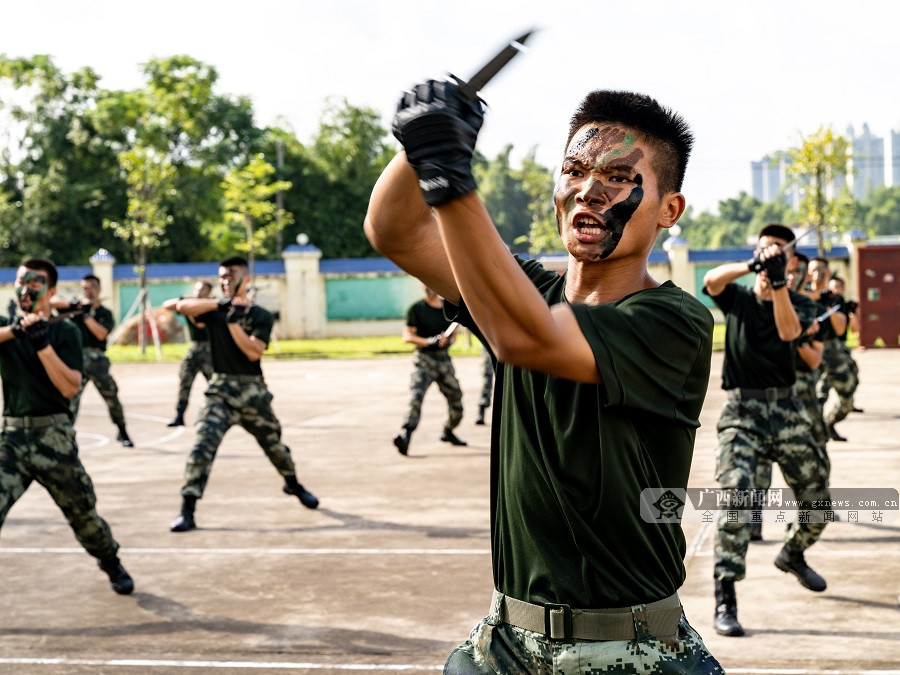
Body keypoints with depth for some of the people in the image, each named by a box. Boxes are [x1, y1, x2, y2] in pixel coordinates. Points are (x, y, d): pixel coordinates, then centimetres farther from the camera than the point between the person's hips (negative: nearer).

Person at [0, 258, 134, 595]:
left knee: (83, 512, 10)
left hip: (53, 436, -1)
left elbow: (70, 387, -11)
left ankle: (112, 565, 35)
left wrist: (43, 345, -20)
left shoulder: (65, 333, 1)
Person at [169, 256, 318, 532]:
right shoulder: (215, 310, 2)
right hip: (221, 391, -1)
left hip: (253, 392, 1)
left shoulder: (261, 316, 0)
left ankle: (293, 485, 45)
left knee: (274, 444, 16)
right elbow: (182, 306, -16)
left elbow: (254, 352, -14)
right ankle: (187, 511, -16)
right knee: (202, 446, -17)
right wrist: (221, 304, -24)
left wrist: (233, 322, -22)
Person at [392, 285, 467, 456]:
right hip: (424, 359, -4)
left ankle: (448, 432, 32)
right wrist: (430, 341, -20)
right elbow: (407, 336, -6)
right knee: (416, 397, -22)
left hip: (444, 359, 4)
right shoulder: (416, 308, -1)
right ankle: (405, 435, -31)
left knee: (456, 400, 8)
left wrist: (448, 341, -7)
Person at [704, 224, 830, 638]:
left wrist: (778, 281, -30)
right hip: (741, 413, -3)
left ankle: (792, 555, 42)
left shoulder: (800, 305, 7)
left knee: (817, 501, 10)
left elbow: (789, 330, -17)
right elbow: (712, 280, -17)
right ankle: (725, 601, -17)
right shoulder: (737, 299, 6)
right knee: (735, 500, -19)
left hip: (786, 410, 3)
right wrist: (752, 265, -34)